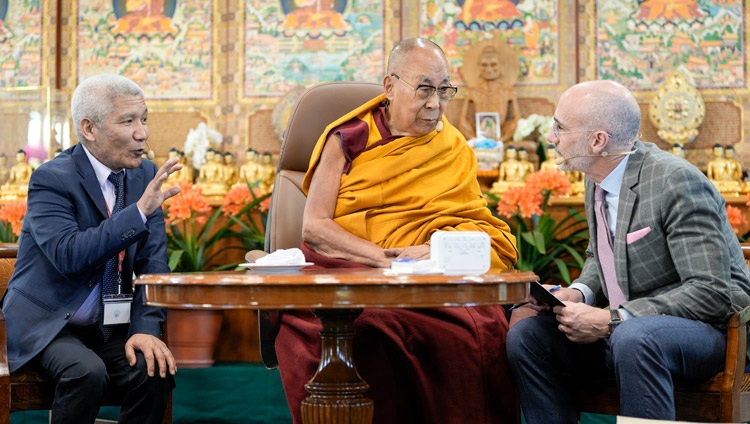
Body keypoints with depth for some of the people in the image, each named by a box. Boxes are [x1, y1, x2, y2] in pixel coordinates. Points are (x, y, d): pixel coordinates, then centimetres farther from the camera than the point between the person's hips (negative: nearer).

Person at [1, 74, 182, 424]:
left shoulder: (144, 175, 3)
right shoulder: (51, 179, -13)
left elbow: (153, 263, 2)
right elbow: (69, 256, -28)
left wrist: (146, 328, -13)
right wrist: (139, 211, -31)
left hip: (109, 328, 5)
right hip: (46, 325, -4)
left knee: (155, 371, -22)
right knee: (86, 372, -32)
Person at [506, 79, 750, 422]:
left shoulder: (678, 182, -21)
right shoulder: (598, 180, 5)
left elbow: (713, 292, -25)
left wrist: (610, 320, -25)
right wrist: (578, 293, -3)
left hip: (707, 326, -8)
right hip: (623, 326, 8)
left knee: (633, 338, -38)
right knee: (525, 336, -8)